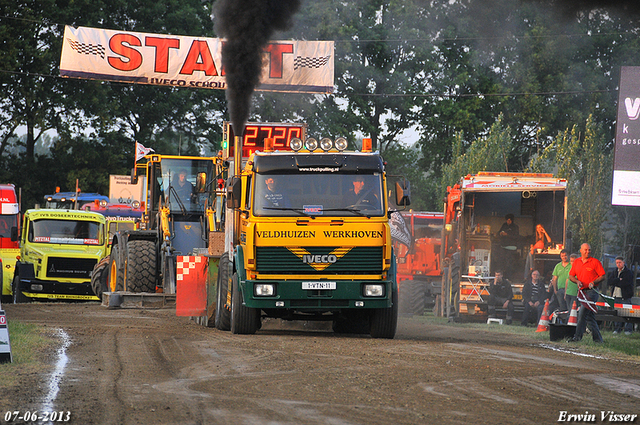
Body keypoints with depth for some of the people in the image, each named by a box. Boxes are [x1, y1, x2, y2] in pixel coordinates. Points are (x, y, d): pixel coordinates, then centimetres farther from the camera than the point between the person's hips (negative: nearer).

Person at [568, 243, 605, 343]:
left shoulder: (595, 262, -1)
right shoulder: (576, 262, 13)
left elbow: (602, 276, -1)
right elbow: (571, 275, 17)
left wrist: (593, 282, -16)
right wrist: (577, 281, -3)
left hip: (592, 290, -6)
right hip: (582, 291, 6)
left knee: (583, 313, -19)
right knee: (589, 316, 9)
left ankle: (578, 336, -21)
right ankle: (597, 338, 15)